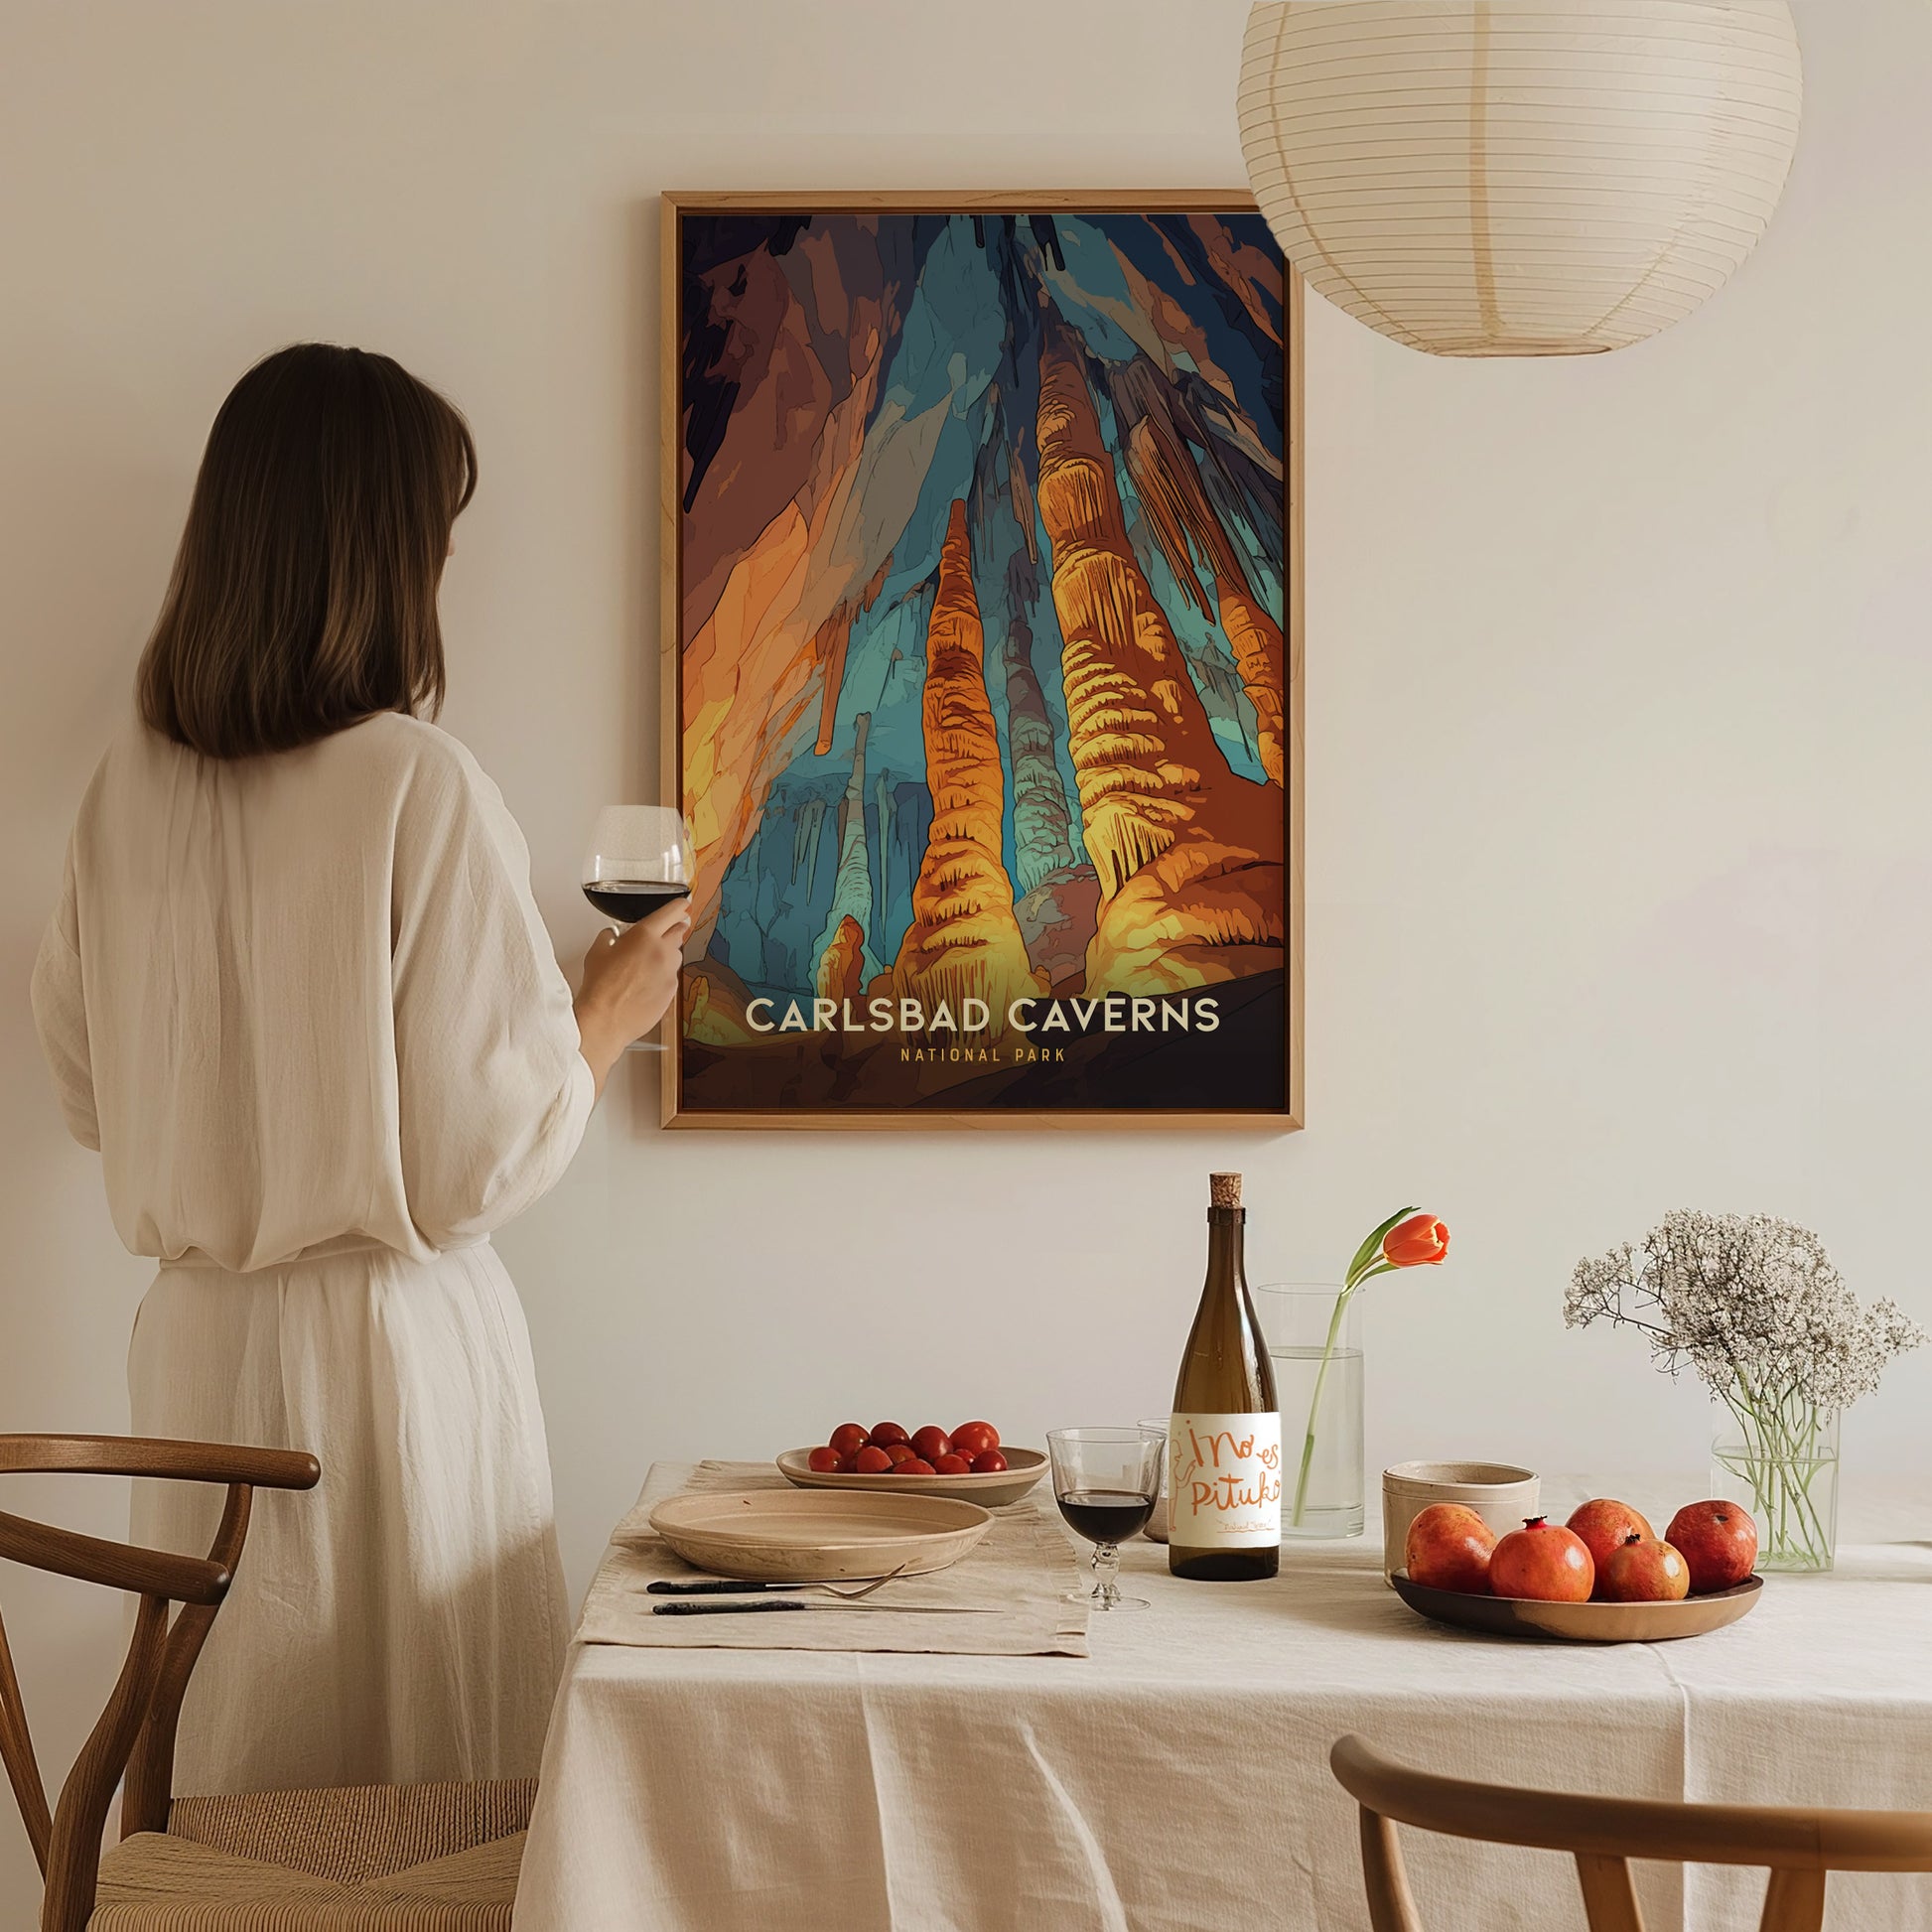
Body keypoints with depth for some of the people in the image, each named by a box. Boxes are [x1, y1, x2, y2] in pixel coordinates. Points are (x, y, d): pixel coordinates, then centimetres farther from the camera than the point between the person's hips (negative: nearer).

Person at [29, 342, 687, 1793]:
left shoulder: (132, 785, 0)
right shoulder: (421, 787, -16)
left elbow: (89, 1093, 12)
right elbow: (486, 1156, -14)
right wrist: (610, 1014, 2)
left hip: (194, 1341, 6)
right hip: (390, 1342, -5)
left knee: (233, 1776, 16)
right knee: (430, 1820, 7)